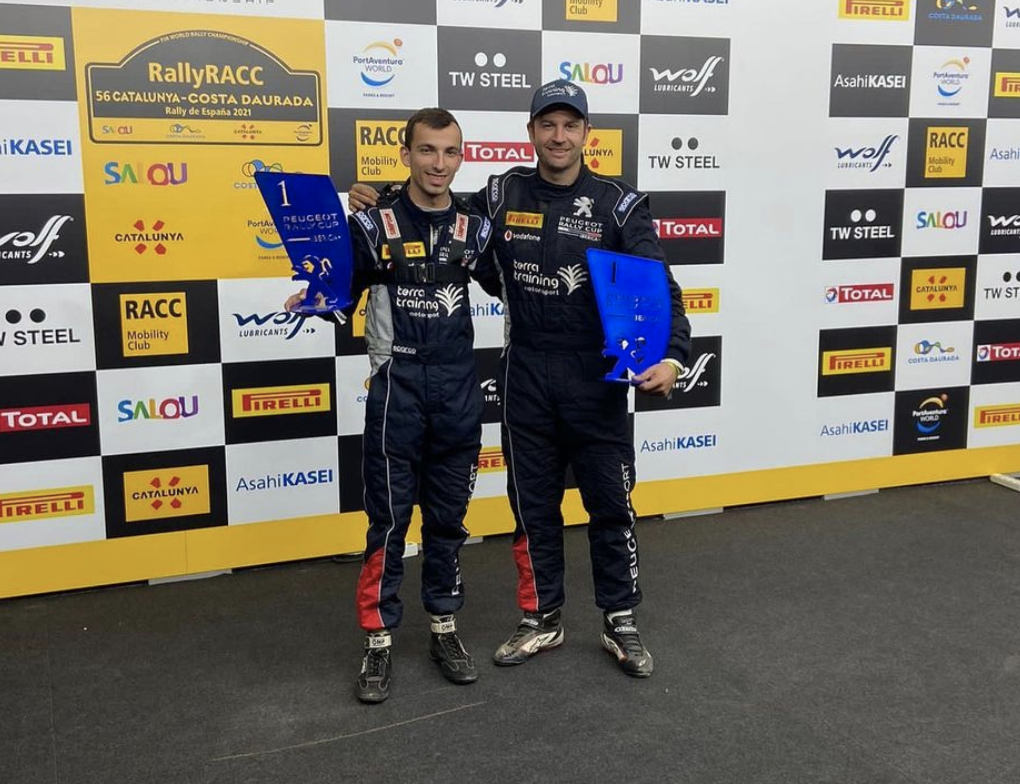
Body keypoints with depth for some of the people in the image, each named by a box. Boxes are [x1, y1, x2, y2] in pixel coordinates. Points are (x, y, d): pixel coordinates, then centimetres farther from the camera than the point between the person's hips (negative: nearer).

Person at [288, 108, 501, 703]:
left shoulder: (474, 227, 5)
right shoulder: (375, 223, -4)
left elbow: (509, 287, 17)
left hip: (459, 387, 3)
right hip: (398, 387, -2)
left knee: (449, 516, 12)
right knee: (390, 518, 3)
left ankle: (446, 630, 26)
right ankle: (379, 642, 15)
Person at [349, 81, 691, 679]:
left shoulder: (619, 203, -5)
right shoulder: (502, 196, 2)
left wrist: (672, 355, -27)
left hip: (598, 377, -2)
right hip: (526, 376, 2)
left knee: (611, 505, 8)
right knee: (534, 505, 12)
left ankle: (621, 624, 25)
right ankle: (542, 621, 29)